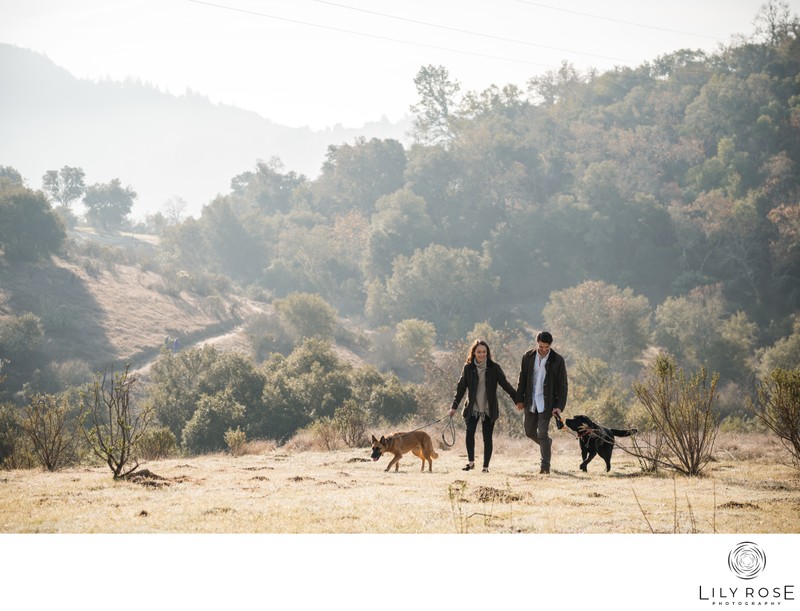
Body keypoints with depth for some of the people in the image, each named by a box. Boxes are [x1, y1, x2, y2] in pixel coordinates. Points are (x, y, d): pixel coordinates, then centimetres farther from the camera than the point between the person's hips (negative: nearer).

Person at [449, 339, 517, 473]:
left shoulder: (494, 368, -1)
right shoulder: (468, 368, 2)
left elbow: (506, 385, 5)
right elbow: (461, 388, 6)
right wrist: (454, 407, 2)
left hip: (489, 410, 0)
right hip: (472, 409, 0)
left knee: (487, 437, 1)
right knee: (469, 433, -18)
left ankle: (486, 466, 11)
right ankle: (471, 462, -6)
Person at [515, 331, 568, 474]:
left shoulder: (557, 360, -7)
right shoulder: (528, 357, 1)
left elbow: (563, 385, -5)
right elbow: (522, 379, 8)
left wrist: (560, 406, -12)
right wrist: (519, 399, 5)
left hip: (546, 403, -4)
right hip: (530, 402, 4)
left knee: (543, 433, -10)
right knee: (529, 432, 11)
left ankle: (545, 465, -2)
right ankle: (547, 443, 40)